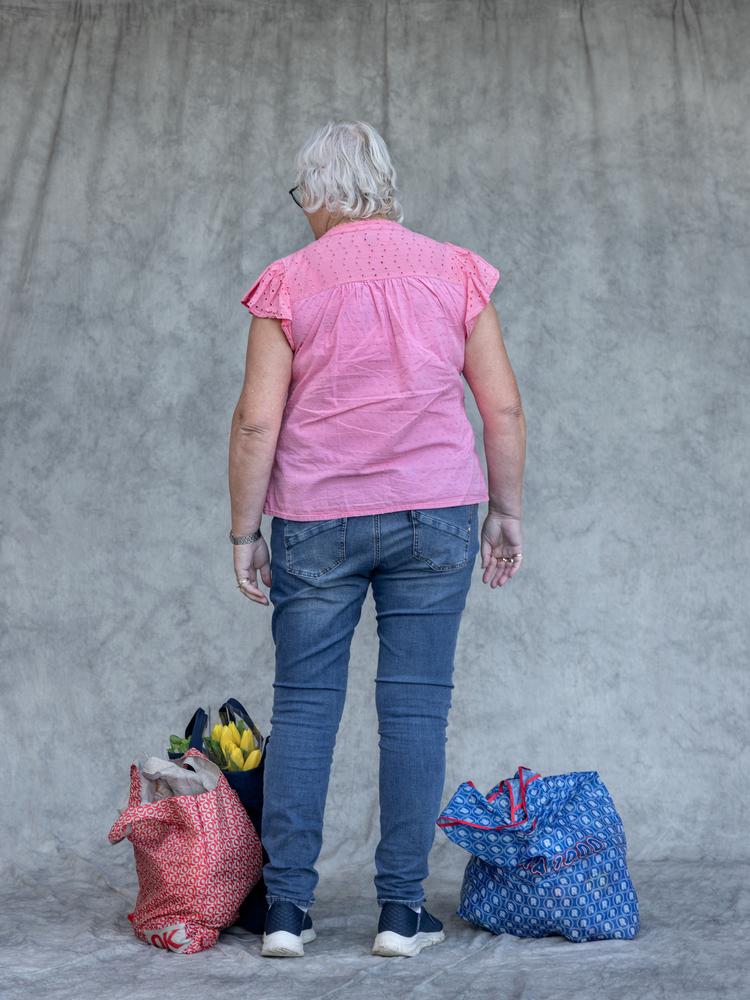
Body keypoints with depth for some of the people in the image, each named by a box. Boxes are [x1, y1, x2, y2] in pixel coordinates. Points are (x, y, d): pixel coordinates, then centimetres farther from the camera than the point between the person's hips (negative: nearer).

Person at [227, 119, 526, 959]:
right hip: (434, 512, 1)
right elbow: (503, 407, 3)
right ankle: (402, 909, 7)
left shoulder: (288, 283, 1)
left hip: (317, 520, 0)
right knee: (415, 708, 3)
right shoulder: (453, 271, 5)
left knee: (302, 707, 6)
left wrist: (245, 531, 4)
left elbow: (257, 422, -4)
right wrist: (505, 511, 12)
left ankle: (286, 906, 8)